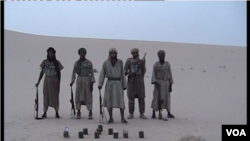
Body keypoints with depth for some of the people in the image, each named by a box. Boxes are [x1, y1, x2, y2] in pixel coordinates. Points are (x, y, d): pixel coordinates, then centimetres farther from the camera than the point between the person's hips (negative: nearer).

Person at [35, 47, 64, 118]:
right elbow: (42, 72, 7)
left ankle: (56, 112, 5)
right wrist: (38, 82, 3)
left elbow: (59, 74, 3)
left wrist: (58, 83, -3)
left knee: (55, 96, 0)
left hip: (55, 81, -1)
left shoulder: (57, 62, 1)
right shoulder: (45, 62, 3)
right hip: (47, 80, 1)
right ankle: (45, 112, 5)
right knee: (46, 96, 1)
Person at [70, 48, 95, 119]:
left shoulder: (89, 63, -1)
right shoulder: (76, 63, 5)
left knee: (88, 96, -1)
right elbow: (74, 72, 9)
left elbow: (91, 73, -1)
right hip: (79, 80, 2)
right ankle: (78, 112, 14)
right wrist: (72, 81, 1)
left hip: (87, 80, -2)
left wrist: (92, 83, -5)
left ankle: (90, 112, 5)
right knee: (78, 96, 4)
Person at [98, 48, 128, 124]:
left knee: (121, 101, -4)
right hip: (109, 83, 0)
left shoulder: (120, 62, 6)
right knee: (109, 101, 2)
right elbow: (102, 74, 3)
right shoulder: (106, 63, 4)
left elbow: (122, 74, 9)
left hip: (118, 83, 0)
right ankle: (111, 118, 12)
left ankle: (122, 118, 5)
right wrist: (100, 84, -6)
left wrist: (124, 85, 7)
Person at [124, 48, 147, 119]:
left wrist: (143, 64, -15)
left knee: (141, 97, -2)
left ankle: (142, 114, 5)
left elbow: (143, 72, -1)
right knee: (131, 97, -1)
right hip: (131, 81, -1)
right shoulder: (128, 61, 2)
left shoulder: (141, 61, 5)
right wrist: (130, 73, -24)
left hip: (140, 81, 1)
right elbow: (125, 71, -4)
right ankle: (131, 114, 6)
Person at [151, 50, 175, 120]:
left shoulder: (167, 64, 4)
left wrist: (170, 86, 1)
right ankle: (153, 113, 5)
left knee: (167, 98, 5)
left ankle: (168, 113, 15)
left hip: (166, 83, 3)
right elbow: (153, 76, -5)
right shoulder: (155, 65, -3)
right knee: (156, 98, -5)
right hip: (158, 83, -3)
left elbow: (170, 75, 5)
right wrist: (155, 84, -20)